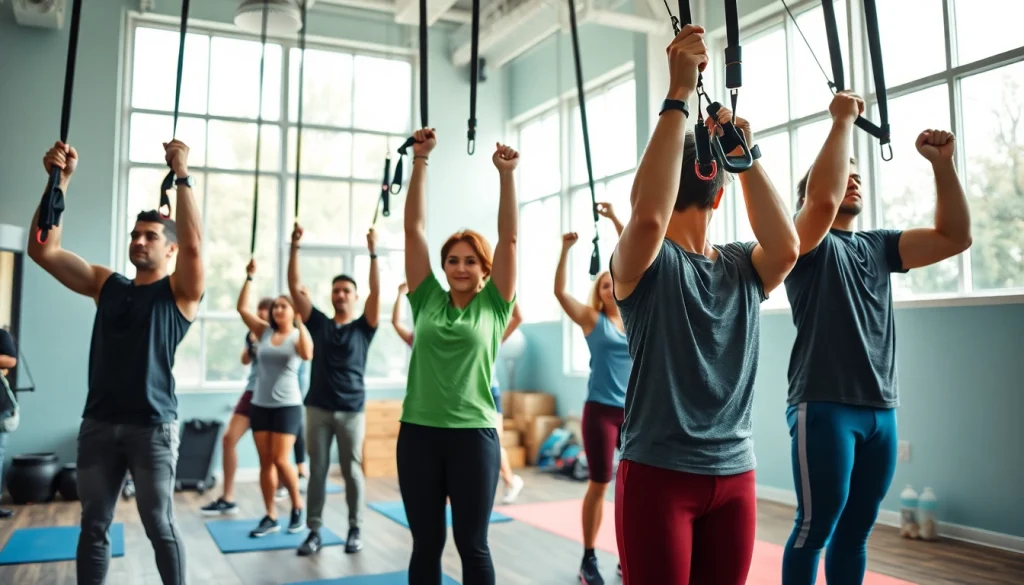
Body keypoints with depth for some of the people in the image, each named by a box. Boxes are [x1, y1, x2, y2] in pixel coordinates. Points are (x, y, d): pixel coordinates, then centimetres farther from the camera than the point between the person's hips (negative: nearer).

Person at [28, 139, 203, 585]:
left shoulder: (179, 293, -1)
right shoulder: (106, 285, 12)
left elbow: (194, 245, -20)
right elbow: (43, 251, 5)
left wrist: (182, 176, -21)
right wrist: (59, 181, -3)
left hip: (152, 426, -4)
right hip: (99, 423, 5)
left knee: (159, 525, 4)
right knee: (94, 526, 12)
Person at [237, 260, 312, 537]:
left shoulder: (298, 335, -4)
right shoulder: (264, 332, 7)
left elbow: (307, 354, -26)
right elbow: (242, 308, 1)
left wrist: (299, 322, -28)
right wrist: (250, 277, -5)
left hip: (287, 405, -4)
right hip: (260, 404, 5)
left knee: (280, 460, -10)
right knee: (265, 462, 6)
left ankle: (297, 506, 12)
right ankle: (270, 517, 14)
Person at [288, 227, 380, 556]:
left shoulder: (363, 328, 2)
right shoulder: (319, 324, 7)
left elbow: (376, 292, -11)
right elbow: (295, 287, 1)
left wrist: (373, 253, -19)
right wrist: (295, 247, -7)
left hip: (352, 410, -2)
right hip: (318, 408, 2)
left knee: (352, 471, 5)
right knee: (317, 470, 6)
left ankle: (355, 530, 16)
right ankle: (314, 531, 14)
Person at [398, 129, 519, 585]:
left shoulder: (494, 306, 1)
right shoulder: (427, 300, 5)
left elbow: (509, 236, -6)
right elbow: (414, 227, 3)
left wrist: (507, 174, -12)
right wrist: (419, 160, 1)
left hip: (474, 435, -2)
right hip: (418, 433, 2)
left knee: (472, 545, 8)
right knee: (425, 544, 12)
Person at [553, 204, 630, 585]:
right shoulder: (592, 319, 1)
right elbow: (559, 290, -10)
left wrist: (616, 221, 3)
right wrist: (566, 249, -15)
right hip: (601, 410, -3)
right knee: (599, 485, 2)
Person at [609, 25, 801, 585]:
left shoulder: (744, 265, 7)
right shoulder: (642, 262, -6)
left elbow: (787, 246, -15)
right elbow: (649, 215, -28)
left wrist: (747, 154, -11)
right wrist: (677, 95, -25)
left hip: (734, 475, 5)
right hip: (657, 472, -4)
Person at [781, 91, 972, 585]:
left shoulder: (879, 247, 16)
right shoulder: (810, 243, -3)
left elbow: (954, 237, 8)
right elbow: (823, 199, -25)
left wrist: (941, 164, 0)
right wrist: (842, 122, -15)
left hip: (880, 411, 7)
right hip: (823, 407, -7)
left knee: (855, 532, 13)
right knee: (816, 527, -1)